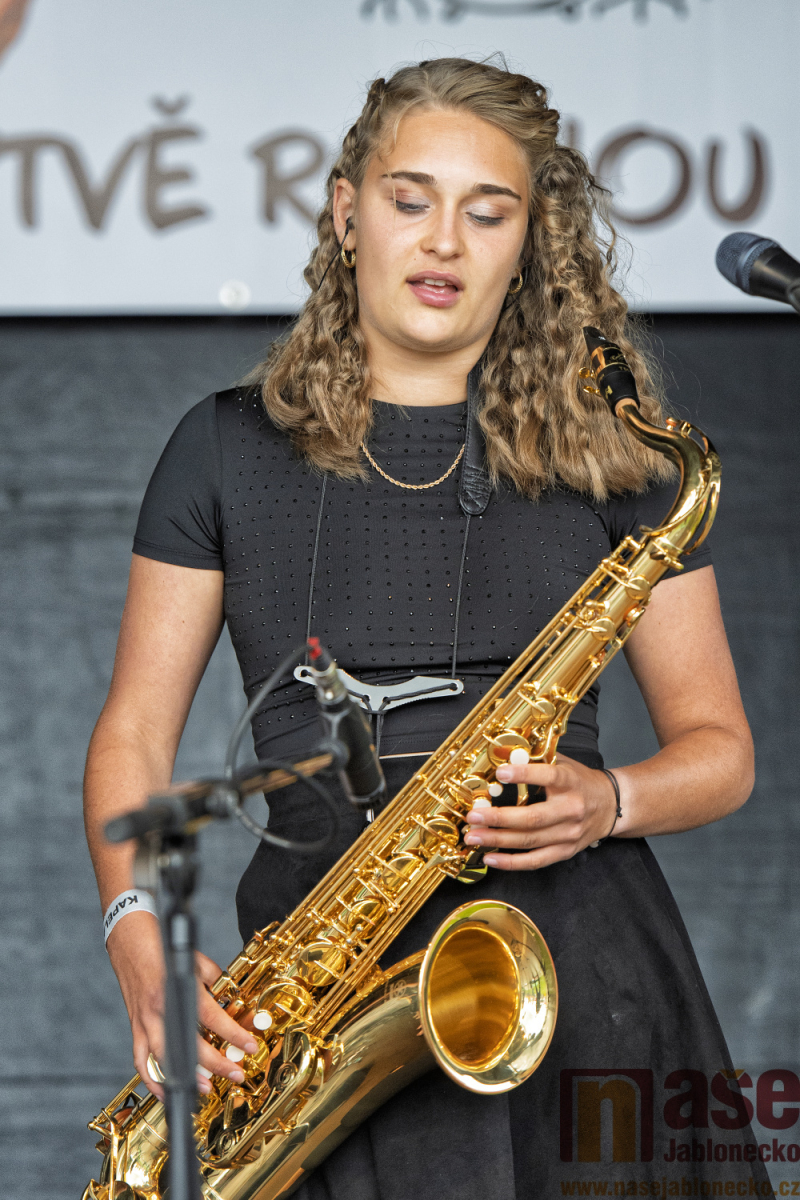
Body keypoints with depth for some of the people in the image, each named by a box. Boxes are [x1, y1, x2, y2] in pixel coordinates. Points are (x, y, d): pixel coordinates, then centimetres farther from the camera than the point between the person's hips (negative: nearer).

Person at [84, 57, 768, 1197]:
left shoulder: (604, 451, 9)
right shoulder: (230, 448, 10)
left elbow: (720, 747, 12)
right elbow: (135, 732, 10)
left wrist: (606, 803, -9)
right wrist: (139, 927, -8)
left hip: (573, 963, 0)